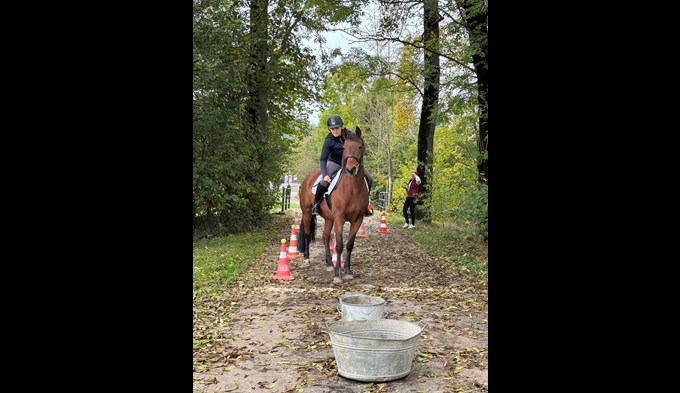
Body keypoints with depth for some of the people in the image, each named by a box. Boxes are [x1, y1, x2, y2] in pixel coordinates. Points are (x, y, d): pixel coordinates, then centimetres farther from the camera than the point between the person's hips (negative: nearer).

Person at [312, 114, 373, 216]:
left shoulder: (348, 134, -12)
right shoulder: (329, 141, -21)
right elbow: (323, 159, -23)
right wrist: (325, 174, -37)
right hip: (334, 163, -4)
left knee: (369, 180, -4)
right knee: (324, 181, -31)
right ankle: (316, 204, -9)